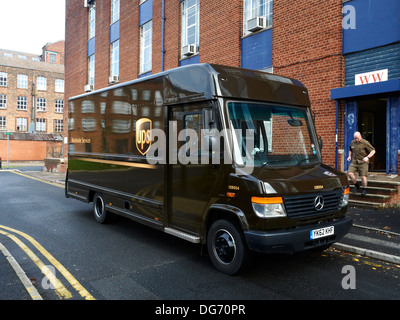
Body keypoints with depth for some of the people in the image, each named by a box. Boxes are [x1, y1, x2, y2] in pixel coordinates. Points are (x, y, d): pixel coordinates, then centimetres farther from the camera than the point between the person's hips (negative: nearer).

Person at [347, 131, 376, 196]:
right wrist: (349, 156, 8)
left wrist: (367, 157, -22)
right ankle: (356, 185, 10)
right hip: (354, 162, 4)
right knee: (350, 173, -14)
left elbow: (373, 151, -7)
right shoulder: (352, 142, 8)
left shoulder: (365, 143, -7)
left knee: (363, 176, -5)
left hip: (363, 162, -4)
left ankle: (364, 189, 17)